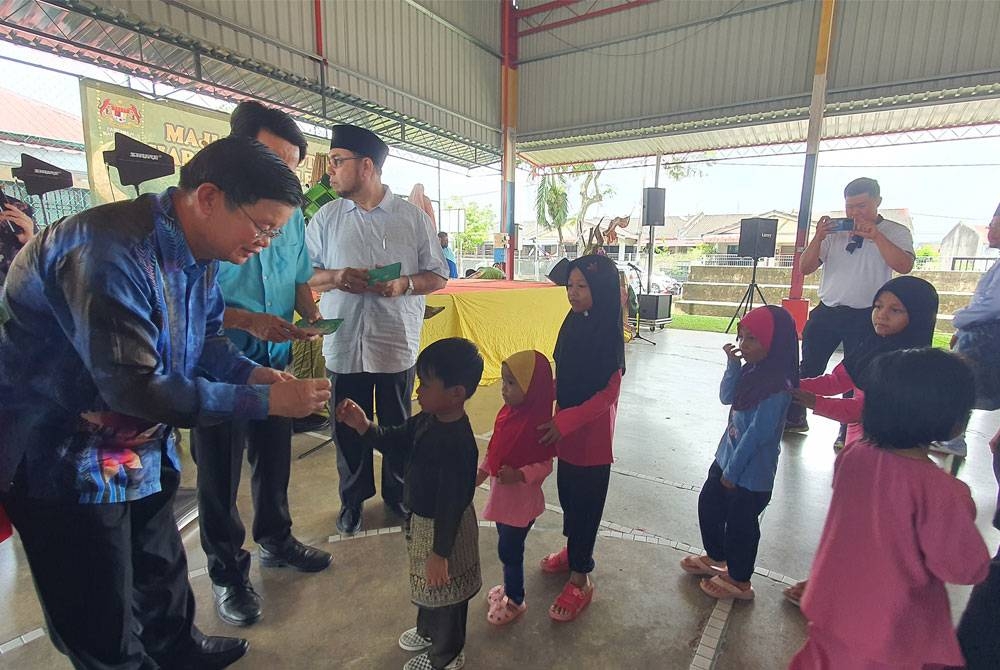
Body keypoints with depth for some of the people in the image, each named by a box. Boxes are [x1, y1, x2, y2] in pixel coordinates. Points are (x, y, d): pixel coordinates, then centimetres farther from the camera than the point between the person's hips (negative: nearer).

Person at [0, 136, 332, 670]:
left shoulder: (196, 253, -2)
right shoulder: (110, 251, -31)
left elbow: (204, 339, 8)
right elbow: (134, 386, -33)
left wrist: (255, 373, -11)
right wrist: (265, 401, -30)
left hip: (142, 451, 8)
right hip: (62, 461, -8)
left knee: (162, 569, 25)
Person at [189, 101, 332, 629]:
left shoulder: (291, 213, 3)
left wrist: (312, 316, -7)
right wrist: (247, 321, -25)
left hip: (274, 358, 5)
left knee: (274, 458, 20)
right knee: (220, 471, 11)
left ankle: (275, 541, 43)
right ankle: (227, 573, 31)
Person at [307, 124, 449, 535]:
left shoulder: (413, 217, 1)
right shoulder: (326, 217, 6)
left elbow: (438, 276, 2)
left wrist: (405, 284, -17)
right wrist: (336, 278, -14)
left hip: (397, 342, -1)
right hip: (344, 343, 2)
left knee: (397, 426, 13)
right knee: (348, 428, 13)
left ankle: (397, 493, 36)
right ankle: (353, 498, 35)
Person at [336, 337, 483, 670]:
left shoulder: (458, 444, -36)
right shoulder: (429, 418, -9)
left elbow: (451, 504, -30)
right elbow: (397, 441, 5)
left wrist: (439, 552, -22)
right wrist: (364, 426, -12)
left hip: (445, 529, -9)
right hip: (422, 520, 9)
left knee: (444, 593, 17)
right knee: (426, 585, 31)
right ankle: (428, 630, 59)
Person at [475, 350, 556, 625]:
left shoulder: (537, 422, -25)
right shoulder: (507, 412, -3)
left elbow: (545, 465, -18)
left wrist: (519, 475, -30)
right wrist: (481, 473, 9)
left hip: (521, 500, -7)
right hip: (502, 495, 7)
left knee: (509, 549, 8)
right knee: (508, 547, 24)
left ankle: (515, 600, 31)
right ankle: (511, 586, 46)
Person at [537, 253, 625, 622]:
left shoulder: (608, 335, -19)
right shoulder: (573, 322, 1)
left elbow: (608, 394, -19)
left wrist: (565, 421, -23)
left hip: (592, 435, -7)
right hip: (566, 429, 7)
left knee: (586, 500, 7)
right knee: (567, 491, 21)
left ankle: (580, 578, 25)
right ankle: (574, 550, 46)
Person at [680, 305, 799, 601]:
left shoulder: (776, 387, -26)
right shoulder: (753, 370, -1)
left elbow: (757, 434, -24)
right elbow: (726, 397, 3)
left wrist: (733, 471, -16)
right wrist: (733, 365, -10)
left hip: (752, 471, -9)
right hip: (727, 457, 9)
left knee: (740, 524, 9)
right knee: (708, 504, 22)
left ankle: (739, 581, 32)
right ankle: (716, 558, 44)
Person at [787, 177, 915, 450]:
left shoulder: (895, 232, 0)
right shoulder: (834, 232, 6)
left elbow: (905, 266, -18)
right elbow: (805, 268, 2)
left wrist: (876, 236, -23)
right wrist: (818, 237, -10)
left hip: (865, 317, -3)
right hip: (826, 311, 3)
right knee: (808, 368, 10)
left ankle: (847, 433, 21)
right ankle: (794, 418, 25)